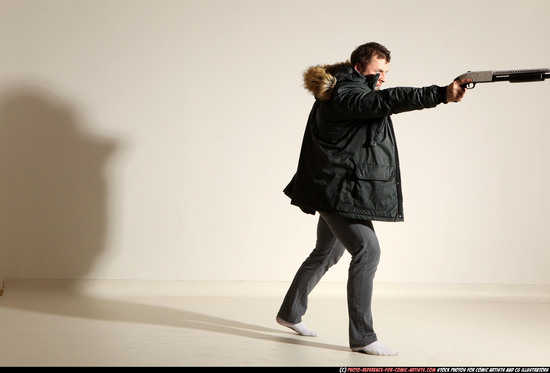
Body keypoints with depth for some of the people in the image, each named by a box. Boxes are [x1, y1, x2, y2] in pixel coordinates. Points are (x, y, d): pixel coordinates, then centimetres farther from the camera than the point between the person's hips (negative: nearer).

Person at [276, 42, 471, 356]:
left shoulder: (352, 91, 16)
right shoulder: (346, 96, -20)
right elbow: (386, 100, -35)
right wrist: (441, 95, -42)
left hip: (340, 190, 11)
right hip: (339, 191, -11)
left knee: (327, 253, 21)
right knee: (367, 250, -17)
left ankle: (290, 313, 36)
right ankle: (362, 337, -15)